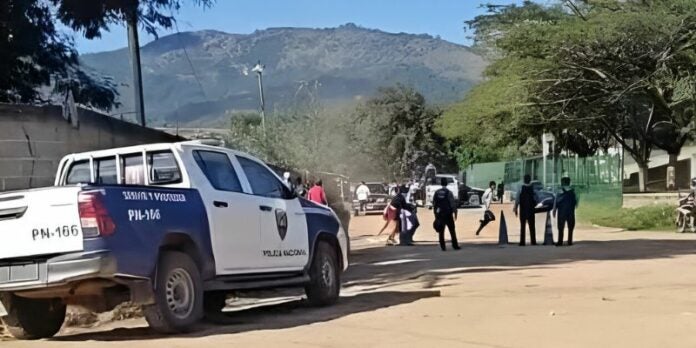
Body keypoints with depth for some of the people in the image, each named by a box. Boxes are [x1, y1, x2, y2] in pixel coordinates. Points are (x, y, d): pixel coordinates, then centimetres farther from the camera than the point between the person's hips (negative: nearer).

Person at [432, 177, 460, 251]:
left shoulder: (436, 193, 3)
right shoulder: (449, 192, -9)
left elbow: (434, 204, 6)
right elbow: (453, 204, -12)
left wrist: (436, 215, 12)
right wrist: (455, 213, -6)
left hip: (439, 214, 3)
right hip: (448, 214, -3)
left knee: (441, 231, 7)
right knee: (452, 231, 4)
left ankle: (443, 246, 4)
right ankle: (455, 246, 5)